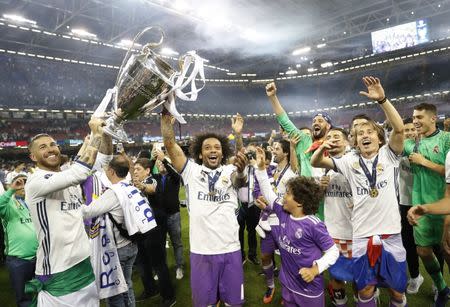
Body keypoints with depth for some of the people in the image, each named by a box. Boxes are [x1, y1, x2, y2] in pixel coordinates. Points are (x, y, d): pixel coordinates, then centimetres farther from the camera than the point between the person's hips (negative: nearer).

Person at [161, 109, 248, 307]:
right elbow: (169, 144, -7)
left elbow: (239, 181, -23)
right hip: (201, 250, 0)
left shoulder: (230, 171, -1)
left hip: (230, 249, 1)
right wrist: (166, 114, -12)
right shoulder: (192, 171, -1)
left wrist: (241, 171, -46)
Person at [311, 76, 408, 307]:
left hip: (390, 233, 0)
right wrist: (321, 148, -22)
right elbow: (315, 163, 0)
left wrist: (382, 99, -24)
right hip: (361, 236, 1)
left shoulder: (388, 156, 2)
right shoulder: (350, 161, 4)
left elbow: (399, 128, -15)